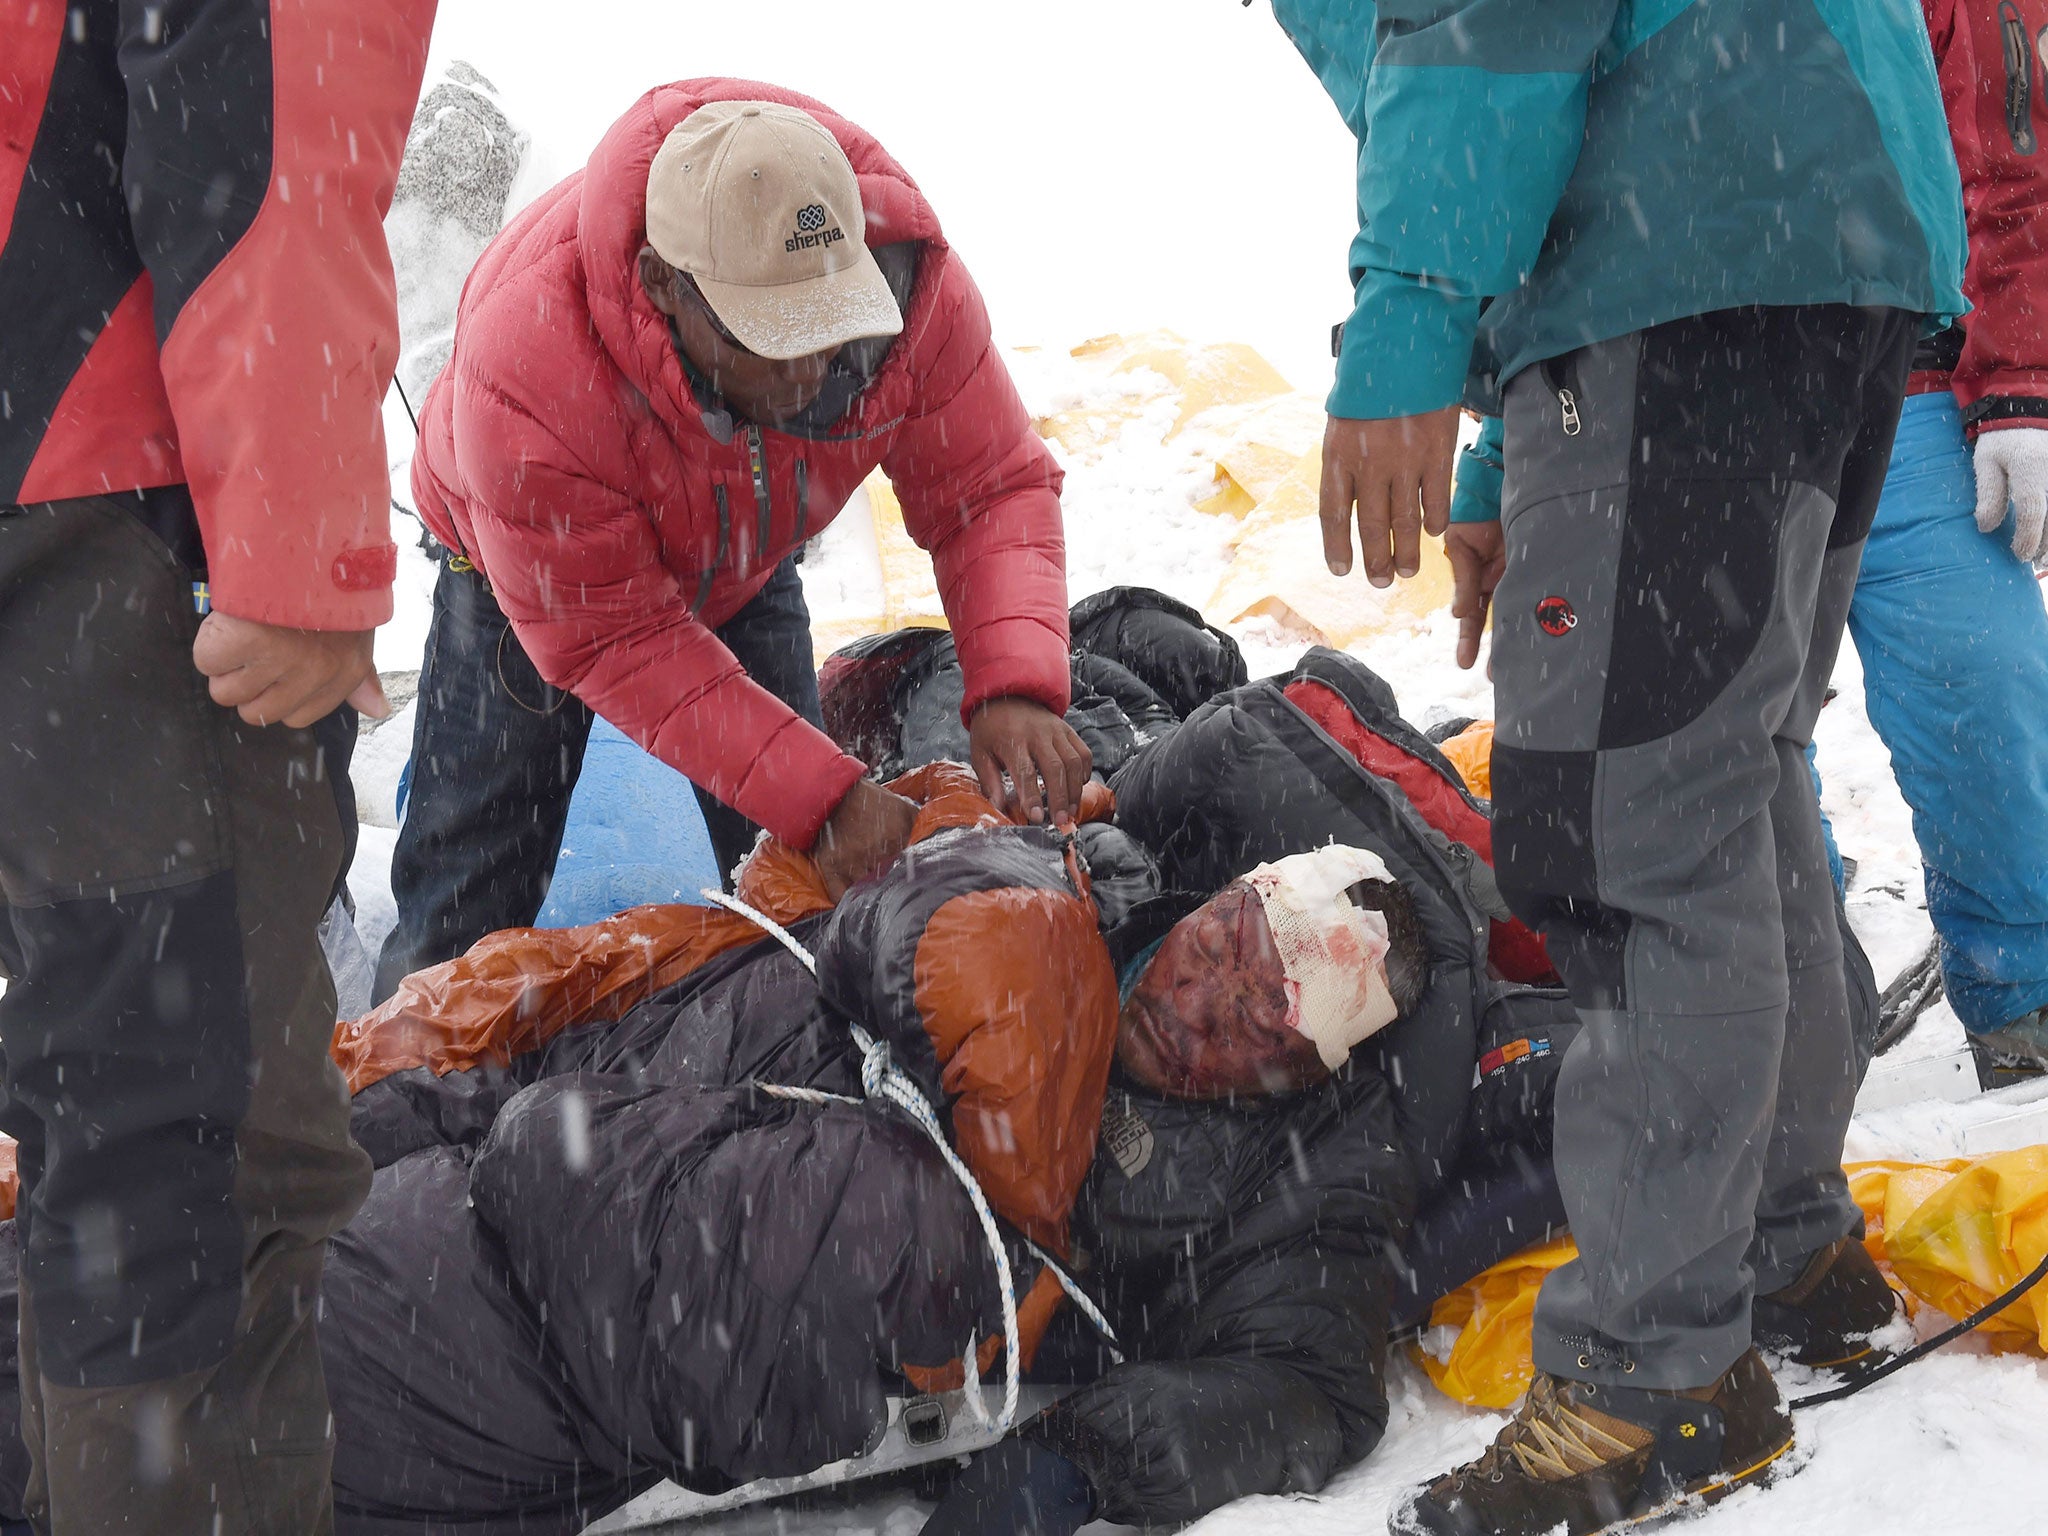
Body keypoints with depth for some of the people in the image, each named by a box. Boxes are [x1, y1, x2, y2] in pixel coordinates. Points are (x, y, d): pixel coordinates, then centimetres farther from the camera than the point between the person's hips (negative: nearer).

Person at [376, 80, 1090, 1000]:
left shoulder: (914, 285, -34)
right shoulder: (526, 359, -44)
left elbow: (993, 489, -23)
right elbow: (609, 639, -36)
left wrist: (1015, 685, -42)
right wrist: (819, 793, -42)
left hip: (744, 563, 3)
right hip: (543, 579, -3)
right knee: (469, 899, -2)